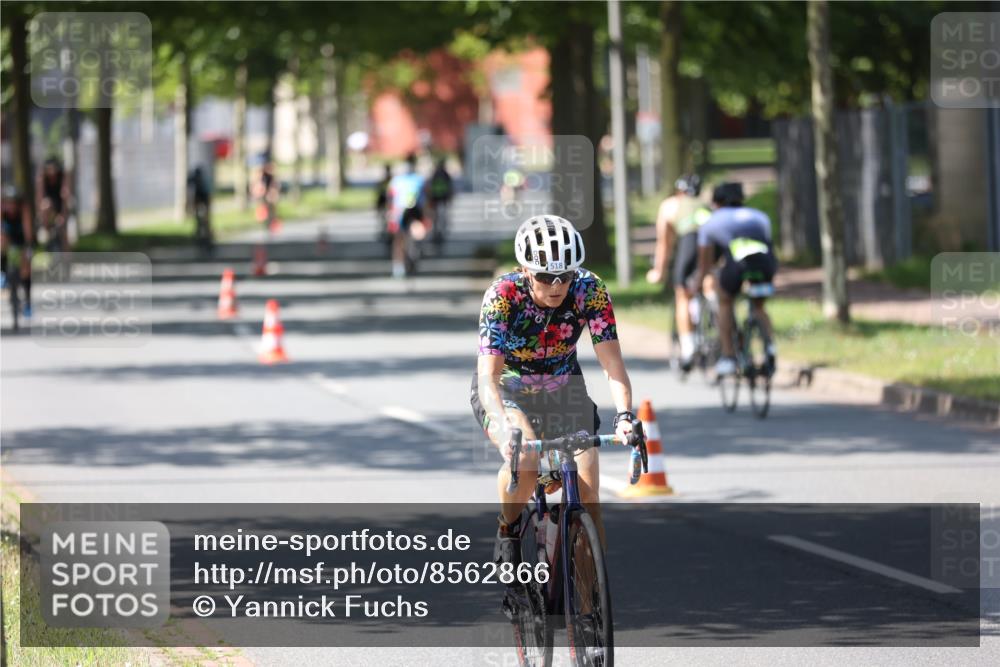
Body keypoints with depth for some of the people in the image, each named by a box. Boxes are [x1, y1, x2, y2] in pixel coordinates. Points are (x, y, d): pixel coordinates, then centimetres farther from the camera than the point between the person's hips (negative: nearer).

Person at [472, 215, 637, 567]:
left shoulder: (590, 291, -23)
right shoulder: (502, 295, -29)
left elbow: (612, 362, -27)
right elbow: (488, 375, -36)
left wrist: (624, 416, -45)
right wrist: (505, 429, -53)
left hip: (562, 390, 3)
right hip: (505, 390, -2)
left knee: (587, 495, -12)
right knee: (524, 459, -33)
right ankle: (508, 531, -5)